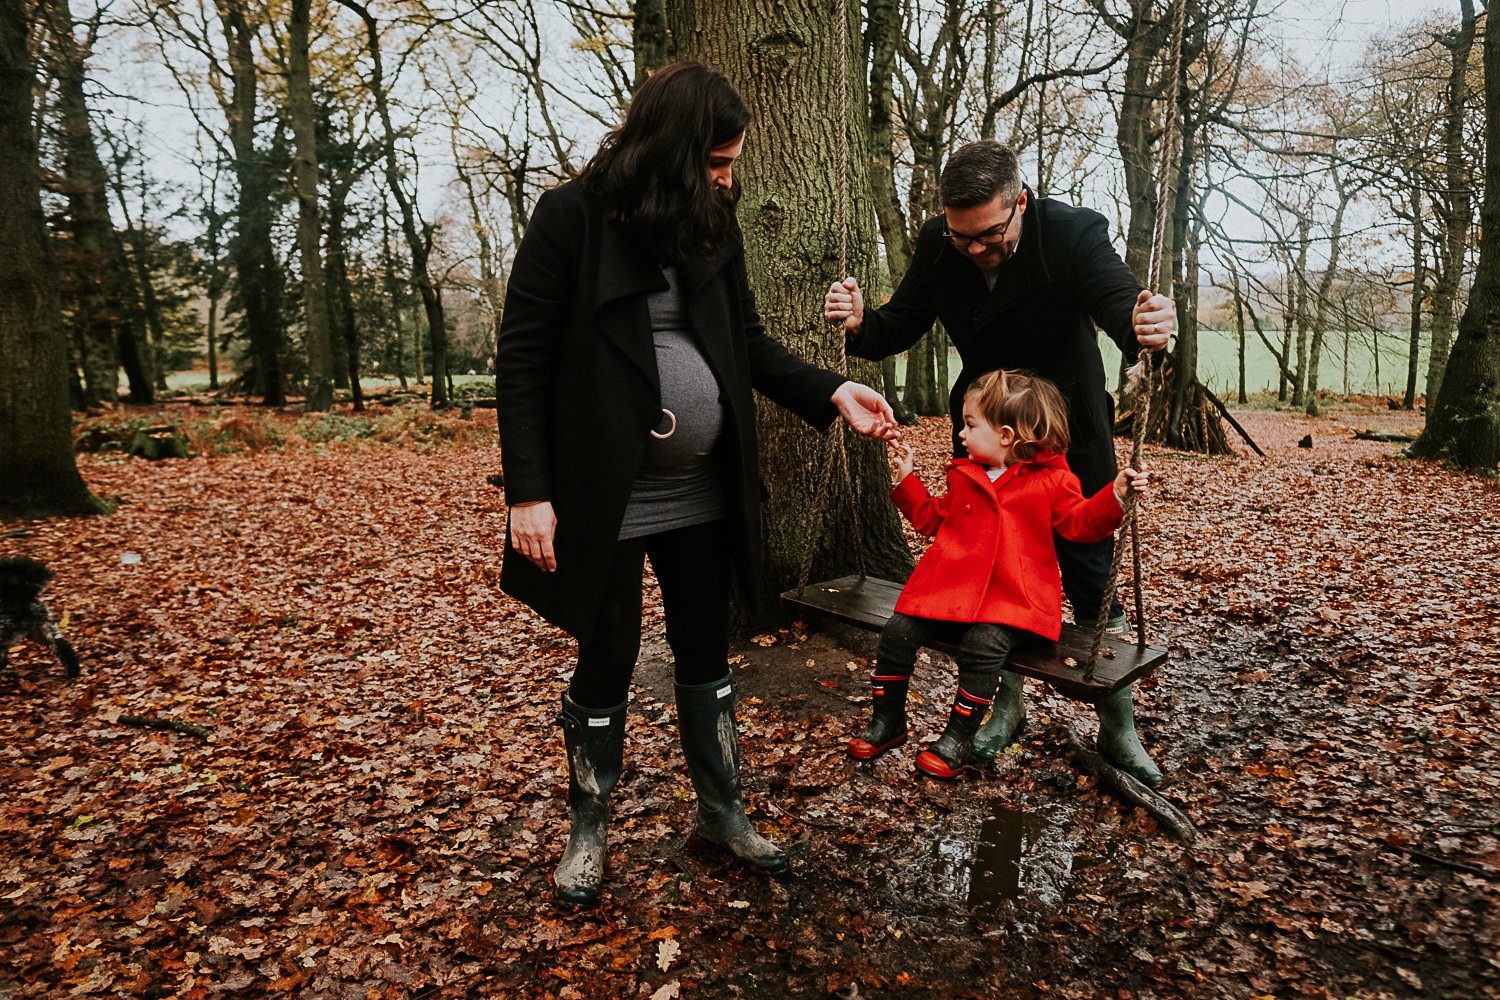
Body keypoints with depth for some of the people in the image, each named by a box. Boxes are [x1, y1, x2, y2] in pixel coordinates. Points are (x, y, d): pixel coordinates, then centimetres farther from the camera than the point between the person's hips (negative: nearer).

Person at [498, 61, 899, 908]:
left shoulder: (713, 227, 6)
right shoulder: (571, 218, -9)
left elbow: (750, 345, 11)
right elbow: (523, 359, -10)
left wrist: (832, 392, -3)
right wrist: (528, 491, -15)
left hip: (702, 493, 5)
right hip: (604, 496, -5)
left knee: (709, 654, 15)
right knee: (607, 662, 8)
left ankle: (724, 813, 35)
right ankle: (589, 831, 31)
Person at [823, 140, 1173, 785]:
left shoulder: (1073, 234, -23)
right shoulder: (937, 246, -13)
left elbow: (1120, 302, -35)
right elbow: (903, 325, -10)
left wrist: (1146, 322, -60)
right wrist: (861, 324, -33)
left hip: (1072, 441, -3)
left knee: (1094, 591, 5)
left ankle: (1118, 727, 24)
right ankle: (1005, 708, 31)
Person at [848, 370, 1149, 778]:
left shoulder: (1052, 480, 0)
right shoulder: (965, 475, 14)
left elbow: (1081, 523, 0)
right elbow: (933, 518, 24)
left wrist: (1115, 494, -16)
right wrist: (906, 478, 19)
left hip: (1011, 598, -4)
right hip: (950, 587, 5)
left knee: (984, 645, -31)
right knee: (897, 632, -10)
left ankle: (959, 736, -12)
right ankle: (888, 721, 9)